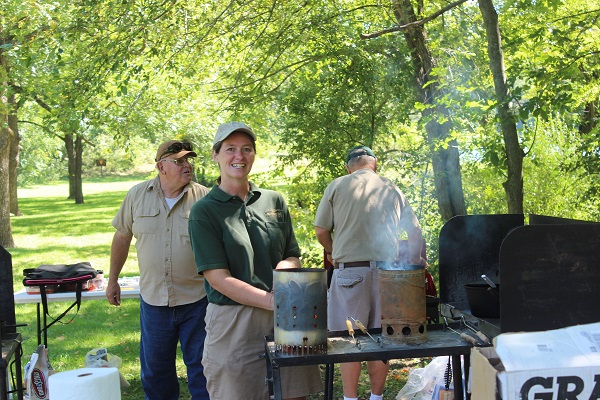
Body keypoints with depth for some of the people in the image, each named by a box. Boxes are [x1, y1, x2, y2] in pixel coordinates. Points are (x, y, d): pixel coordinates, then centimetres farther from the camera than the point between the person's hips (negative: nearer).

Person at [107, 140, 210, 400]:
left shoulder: (203, 198, -6)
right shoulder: (137, 195, 1)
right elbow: (122, 237, 12)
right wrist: (112, 280, 15)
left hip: (196, 300, -2)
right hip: (153, 300, 2)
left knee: (201, 367, 8)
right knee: (155, 368, 16)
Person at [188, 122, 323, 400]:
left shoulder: (274, 201, 10)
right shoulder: (204, 210, -4)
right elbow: (218, 278, -11)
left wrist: (286, 266, -9)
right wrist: (273, 301, -19)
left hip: (284, 318, 4)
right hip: (233, 322, -4)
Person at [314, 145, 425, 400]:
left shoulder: (337, 186, 4)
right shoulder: (393, 190, 12)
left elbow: (321, 231, 4)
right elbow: (415, 232, 13)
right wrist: (416, 263, 28)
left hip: (349, 271, -3)